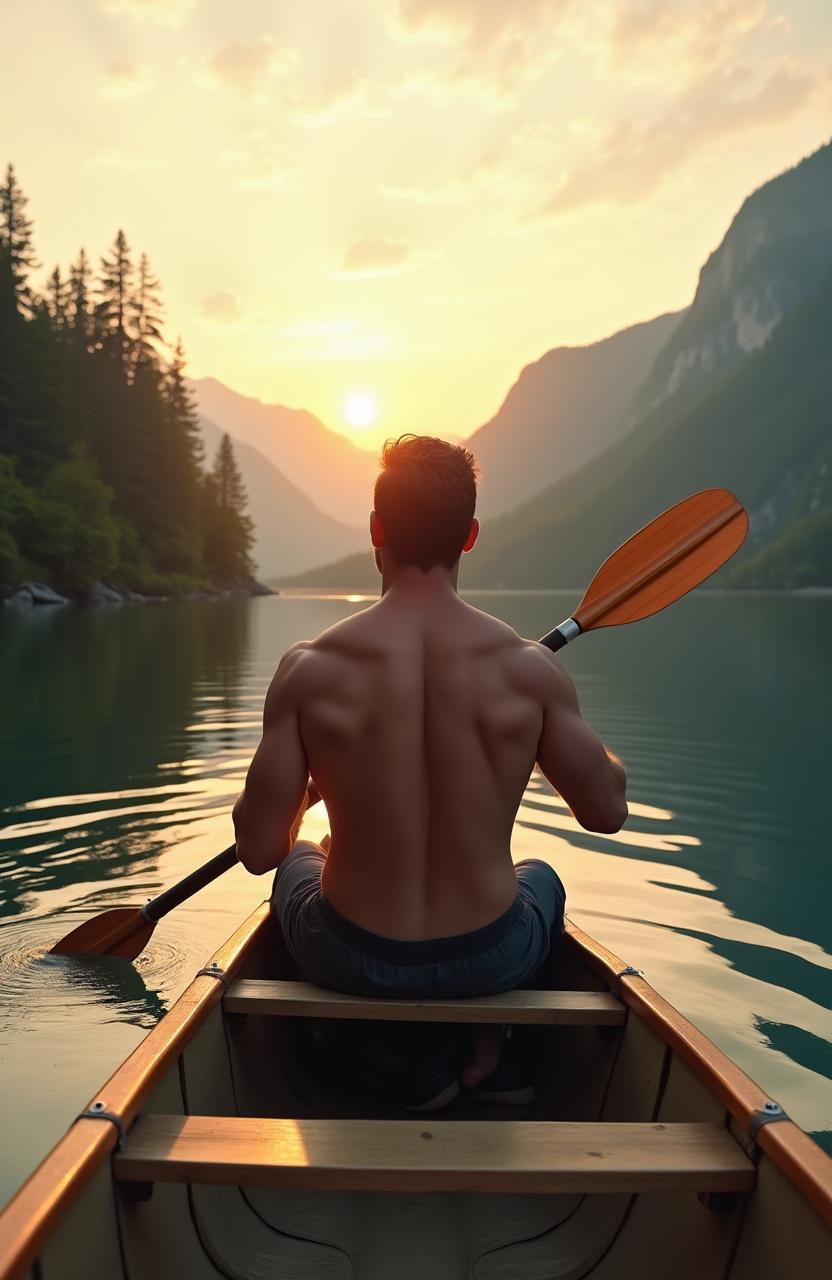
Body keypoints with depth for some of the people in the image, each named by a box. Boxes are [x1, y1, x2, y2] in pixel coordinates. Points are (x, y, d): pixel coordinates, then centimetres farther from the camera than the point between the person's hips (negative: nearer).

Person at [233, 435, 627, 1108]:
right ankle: (484, 1051, 25)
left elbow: (260, 850, -12)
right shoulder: (530, 668, -17)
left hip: (350, 963, -1)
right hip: (489, 962, 2)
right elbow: (607, 812, -3)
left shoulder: (308, 669, -19)